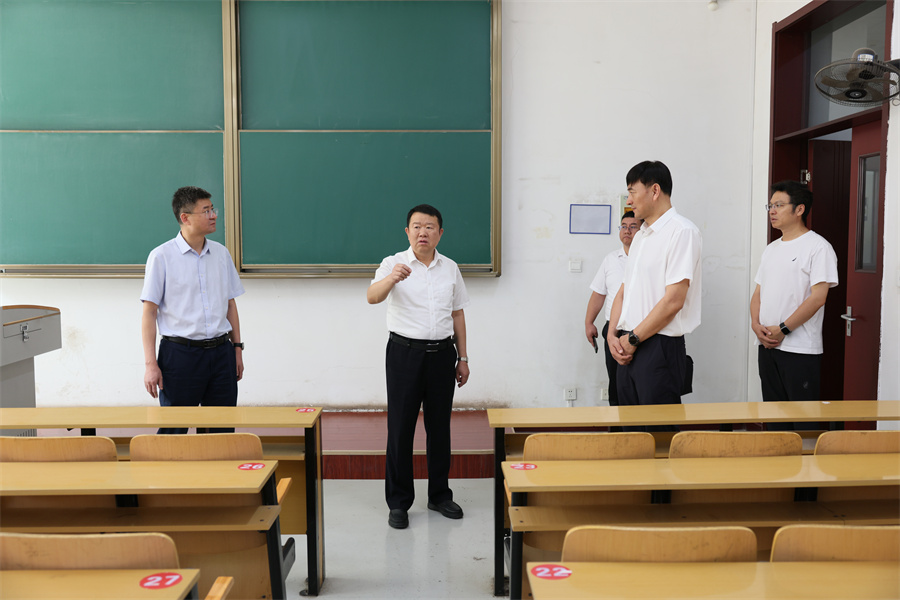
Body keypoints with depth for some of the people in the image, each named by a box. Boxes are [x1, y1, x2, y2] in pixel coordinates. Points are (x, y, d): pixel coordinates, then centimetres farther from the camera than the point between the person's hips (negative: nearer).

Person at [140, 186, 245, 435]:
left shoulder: (221, 253, 9)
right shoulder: (161, 256, -5)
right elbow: (149, 312, -6)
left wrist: (237, 349, 12)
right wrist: (150, 364, -11)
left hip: (220, 351, 4)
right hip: (180, 353, -4)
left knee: (223, 431, 8)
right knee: (173, 432, 4)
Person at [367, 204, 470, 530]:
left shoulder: (450, 268, 9)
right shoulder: (394, 264, -4)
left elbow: (458, 315, 13)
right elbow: (372, 296, -23)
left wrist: (463, 358, 11)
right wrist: (391, 278, -44)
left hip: (442, 354, 4)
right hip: (405, 353, -3)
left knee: (439, 427, 11)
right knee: (400, 428, 1)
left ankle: (440, 495, 26)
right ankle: (398, 502, 14)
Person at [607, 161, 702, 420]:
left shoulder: (682, 231, -10)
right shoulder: (640, 235, 17)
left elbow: (674, 300, -18)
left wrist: (633, 339, -13)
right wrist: (614, 334, 1)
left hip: (660, 347, -8)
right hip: (629, 349, 8)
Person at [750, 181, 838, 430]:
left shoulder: (818, 247, -7)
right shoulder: (771, 249, 16)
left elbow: (817, 297, -15)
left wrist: (782, 330, -16)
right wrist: (756, 324, -1)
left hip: (801, 350, -7)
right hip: (767, 345, 7)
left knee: (803, 420, -3)